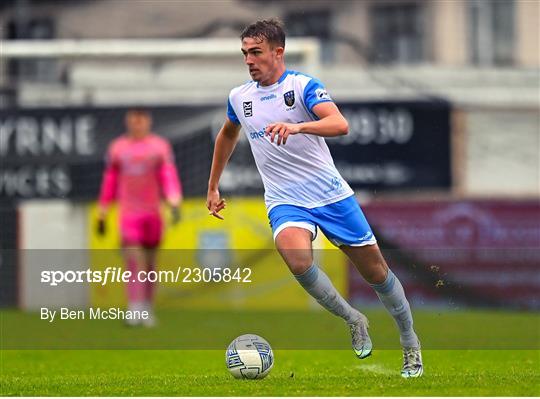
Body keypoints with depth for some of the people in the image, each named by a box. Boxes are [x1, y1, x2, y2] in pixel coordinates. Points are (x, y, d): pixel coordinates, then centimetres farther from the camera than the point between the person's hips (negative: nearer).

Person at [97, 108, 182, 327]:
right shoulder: (117, 148, 8)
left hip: (153, 213, 0)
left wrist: (175, 204, -23)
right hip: (129, 214, 0)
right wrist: (102, 215, 13)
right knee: (134, 260, -14)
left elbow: (169, 176, -9)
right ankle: (135, 310, -19)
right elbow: (110, 182, 13)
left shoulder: (159, 146, 1)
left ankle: (148, 310, 21)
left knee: (149, 262, 8)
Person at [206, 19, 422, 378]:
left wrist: (297, 126, -44)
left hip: (330, 193, -2)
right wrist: (213, 187, 30)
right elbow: (228, 135, 29)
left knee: (375, 269, 4)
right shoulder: (239, 97, 7)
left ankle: (410, 343, 28)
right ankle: (353, 321, -9)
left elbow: (340, 124, -27)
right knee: (295, 256, -31)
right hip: (285, 201, 2)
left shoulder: (303, 86, -9)